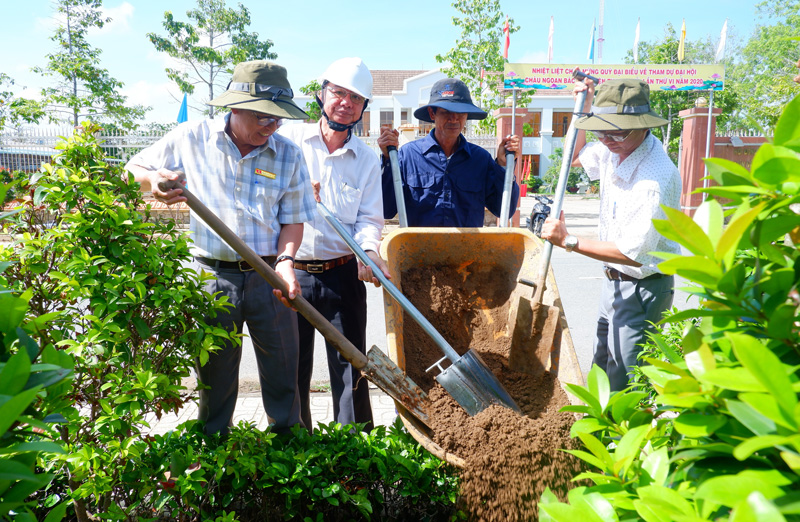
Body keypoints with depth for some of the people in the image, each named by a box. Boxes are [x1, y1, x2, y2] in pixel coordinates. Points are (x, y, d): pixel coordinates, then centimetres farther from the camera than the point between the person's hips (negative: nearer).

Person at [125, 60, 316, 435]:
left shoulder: (288, 155, 0)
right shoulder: (192, 138, -1)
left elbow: (293, 219, 3)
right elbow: (133, 170, 9)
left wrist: (285, 261, -14)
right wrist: (154, 181, -14)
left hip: (269, 277, 1)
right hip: (213, 277, 0)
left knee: (282, 373, 8)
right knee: (214, 377, 13)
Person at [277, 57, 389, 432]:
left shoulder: (367, 159, 8)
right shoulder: (289, 139, 2)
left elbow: (369, 218, 2)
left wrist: (368, 251, -19)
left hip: (342, 274, 1)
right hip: (289, 271, 0)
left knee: (350, 367, 5)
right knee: (291, 368, 9)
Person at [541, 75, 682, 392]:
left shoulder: (655, 179, -28)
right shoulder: (614, 149, -1)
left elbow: (633, 253, -28)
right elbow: (575, 157, 21)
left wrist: (568, 242, -24)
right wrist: (584, 107, 8)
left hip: (642, 288, -9)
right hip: (614, 281, 9)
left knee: (625, 385, -1)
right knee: (601, 369, 21)